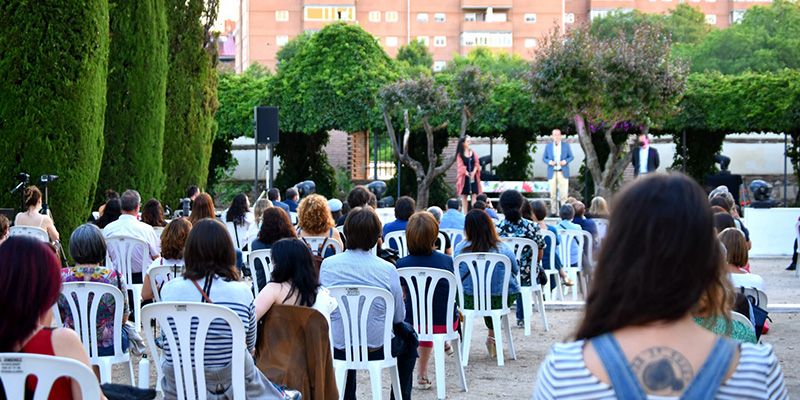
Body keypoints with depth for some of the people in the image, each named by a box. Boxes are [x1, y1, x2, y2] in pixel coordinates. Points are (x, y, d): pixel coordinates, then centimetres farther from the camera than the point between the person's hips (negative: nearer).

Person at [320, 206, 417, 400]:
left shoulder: (327, 265, -10)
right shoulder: (387, 270, -15)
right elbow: (399, 317, -5)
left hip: (336, 348, 2)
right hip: (376, 349, -2)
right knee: (408, 337, 29)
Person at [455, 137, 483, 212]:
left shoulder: (473, 153, 8)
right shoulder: (460, 155, -1)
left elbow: (477, 163, 3)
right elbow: (461, 166, -8)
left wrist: (473, 172, -14)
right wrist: (467, 174, -21)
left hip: (473, 176, 2)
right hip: (464, 177, -2)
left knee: (474, 195, -4)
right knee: (464, 196, 1)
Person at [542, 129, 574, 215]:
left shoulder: (566, 145, 7)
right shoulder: (548, 146, 9)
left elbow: (571, 157, 9)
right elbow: (544, 158, 10)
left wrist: (565, 161, -11)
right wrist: (549, 162, -10)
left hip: (563, 172, -1)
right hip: (552, 172, 1)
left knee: (564, 193, -7)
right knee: (553, 193, -1)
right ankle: (553, 212, 2)